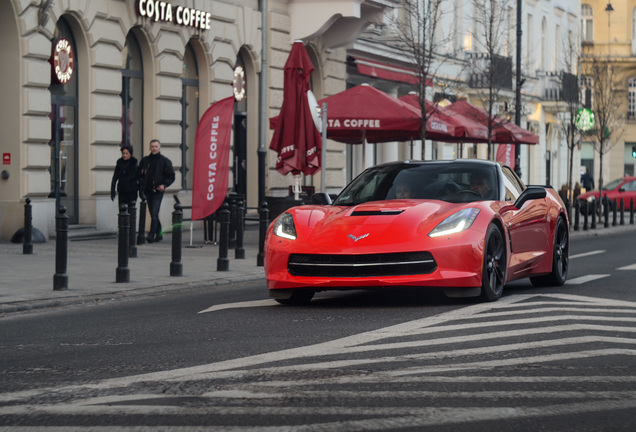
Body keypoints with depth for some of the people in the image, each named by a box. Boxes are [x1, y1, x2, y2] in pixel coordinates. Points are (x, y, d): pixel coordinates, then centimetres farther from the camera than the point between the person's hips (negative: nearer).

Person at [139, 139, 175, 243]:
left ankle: (151, 235, -19)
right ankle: (159, 234, 20)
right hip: (148, 191, 5)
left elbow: (171, 176, 3)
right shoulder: (145, 160, 12)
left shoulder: (165, 161, 1)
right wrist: (141, 189, 2)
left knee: (154, 213, -15)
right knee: (153, 214, 9)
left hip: (158, 191, -5)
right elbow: (140, 175, 18)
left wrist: (164, 185, -13)